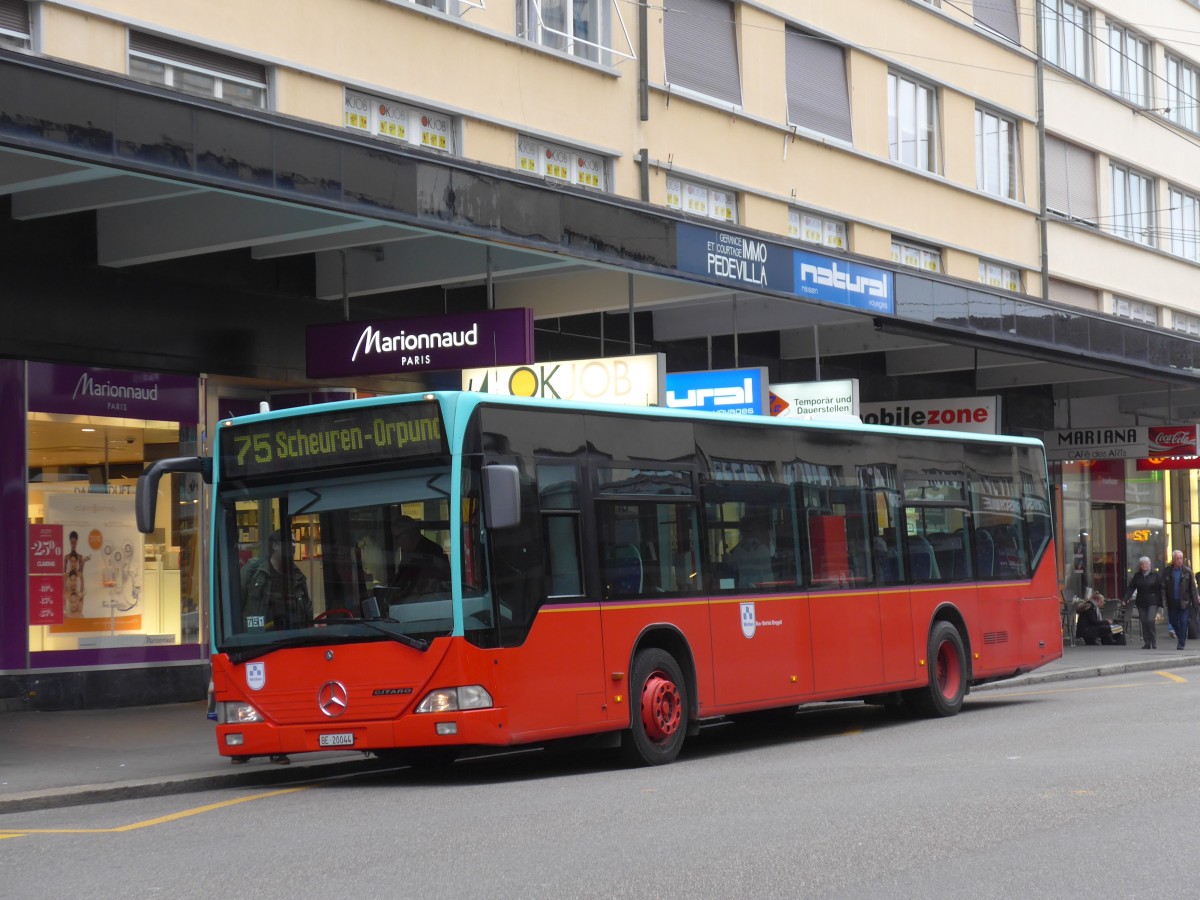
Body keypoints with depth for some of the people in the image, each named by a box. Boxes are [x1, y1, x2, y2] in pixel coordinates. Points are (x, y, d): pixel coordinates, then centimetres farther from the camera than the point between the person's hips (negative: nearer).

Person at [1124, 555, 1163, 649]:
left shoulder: (1156, 575, 0)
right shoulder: (1137, 576, 9)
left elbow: (1161, 588, -2)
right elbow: (1131, 588, 5)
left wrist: (1161, 602, -10)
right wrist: (1126, 599, -8)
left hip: (1153, 602, -4)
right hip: (1141, 603, 4)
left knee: (1150, 620, -16)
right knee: (1144, 623, 2)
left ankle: (1154, 643, -4)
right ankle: (1147, 643, 9)